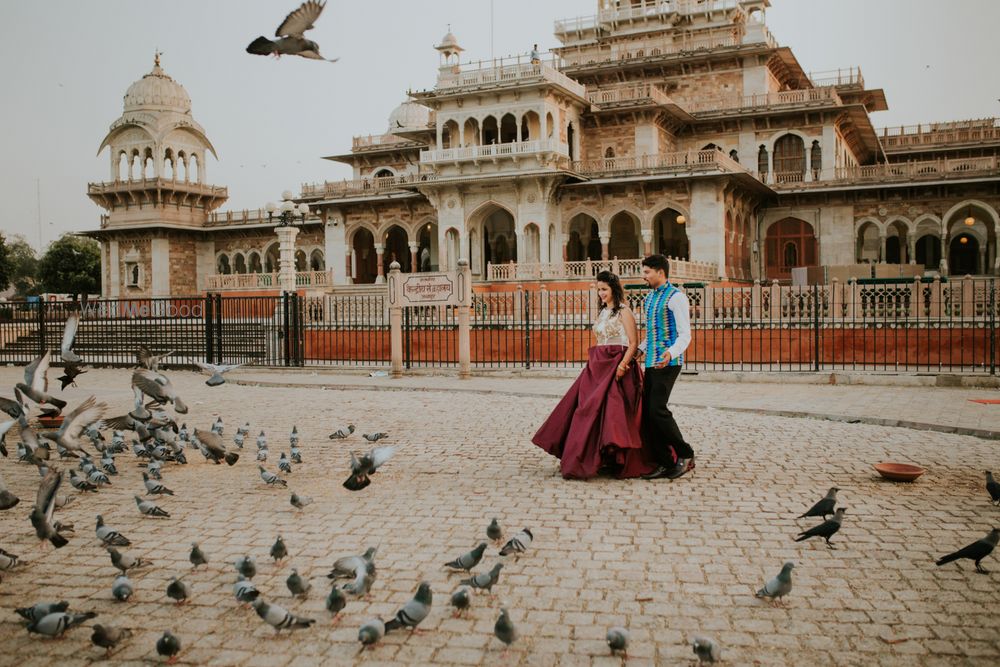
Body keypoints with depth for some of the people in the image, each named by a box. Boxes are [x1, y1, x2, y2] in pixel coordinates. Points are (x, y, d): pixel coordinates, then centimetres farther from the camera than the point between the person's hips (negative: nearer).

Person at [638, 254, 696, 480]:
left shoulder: (676, 297, -9)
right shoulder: (649, 298, 18)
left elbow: (685, 335, -15)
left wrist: (671, 353, -31)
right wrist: (641, 350, 15)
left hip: (668, 362, -9)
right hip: (651, 362, 9)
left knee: (657, 409, -15)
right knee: (646, 410, 3)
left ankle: (685, 455, 1)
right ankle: (666, 464, 9)